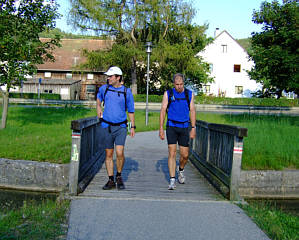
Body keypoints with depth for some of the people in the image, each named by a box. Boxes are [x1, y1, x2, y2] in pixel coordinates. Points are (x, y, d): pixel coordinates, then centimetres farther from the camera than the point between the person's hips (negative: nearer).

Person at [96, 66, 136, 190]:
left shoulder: (126, 91, -2)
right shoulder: (104, 88, 4)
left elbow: (131, 110, 6)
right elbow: (99, 98, 29)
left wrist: (132, 126, 5)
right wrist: (98, 108, 16)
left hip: (121, 127, -2)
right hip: (107, 126, 2)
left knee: (119, 153, -14)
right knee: (109, 154, 5)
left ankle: (119, 176, 9)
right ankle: (111, 180, 16)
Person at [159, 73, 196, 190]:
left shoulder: (190, 94, 5)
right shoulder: (168, 94, 1)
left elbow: (192, 111, 4)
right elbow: (163, 110, 0)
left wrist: (193, 128, -3)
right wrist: (161, 128, -7)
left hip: (184, 128, 2)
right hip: (171, 127, -2)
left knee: (185, 155, 4)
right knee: (172, 153, -8)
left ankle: (180, 170, 36)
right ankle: (172, 180, -4)